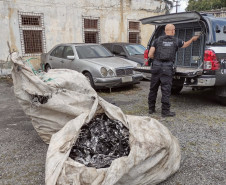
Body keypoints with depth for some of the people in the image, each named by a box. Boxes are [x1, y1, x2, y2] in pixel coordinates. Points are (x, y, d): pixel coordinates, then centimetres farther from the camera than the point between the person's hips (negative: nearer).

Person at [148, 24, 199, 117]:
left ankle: (151, 108, 21)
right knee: (166, 90, 1)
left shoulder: (157, 40, 8)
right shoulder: (176, 41, 8)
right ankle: (165, 111, 5)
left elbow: (150, 55, 2)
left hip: (156, 66, 2)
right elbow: (185, 44, 29)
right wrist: (192, 39, 48)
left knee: (153, 89, 12)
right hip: (167, 68, -2)